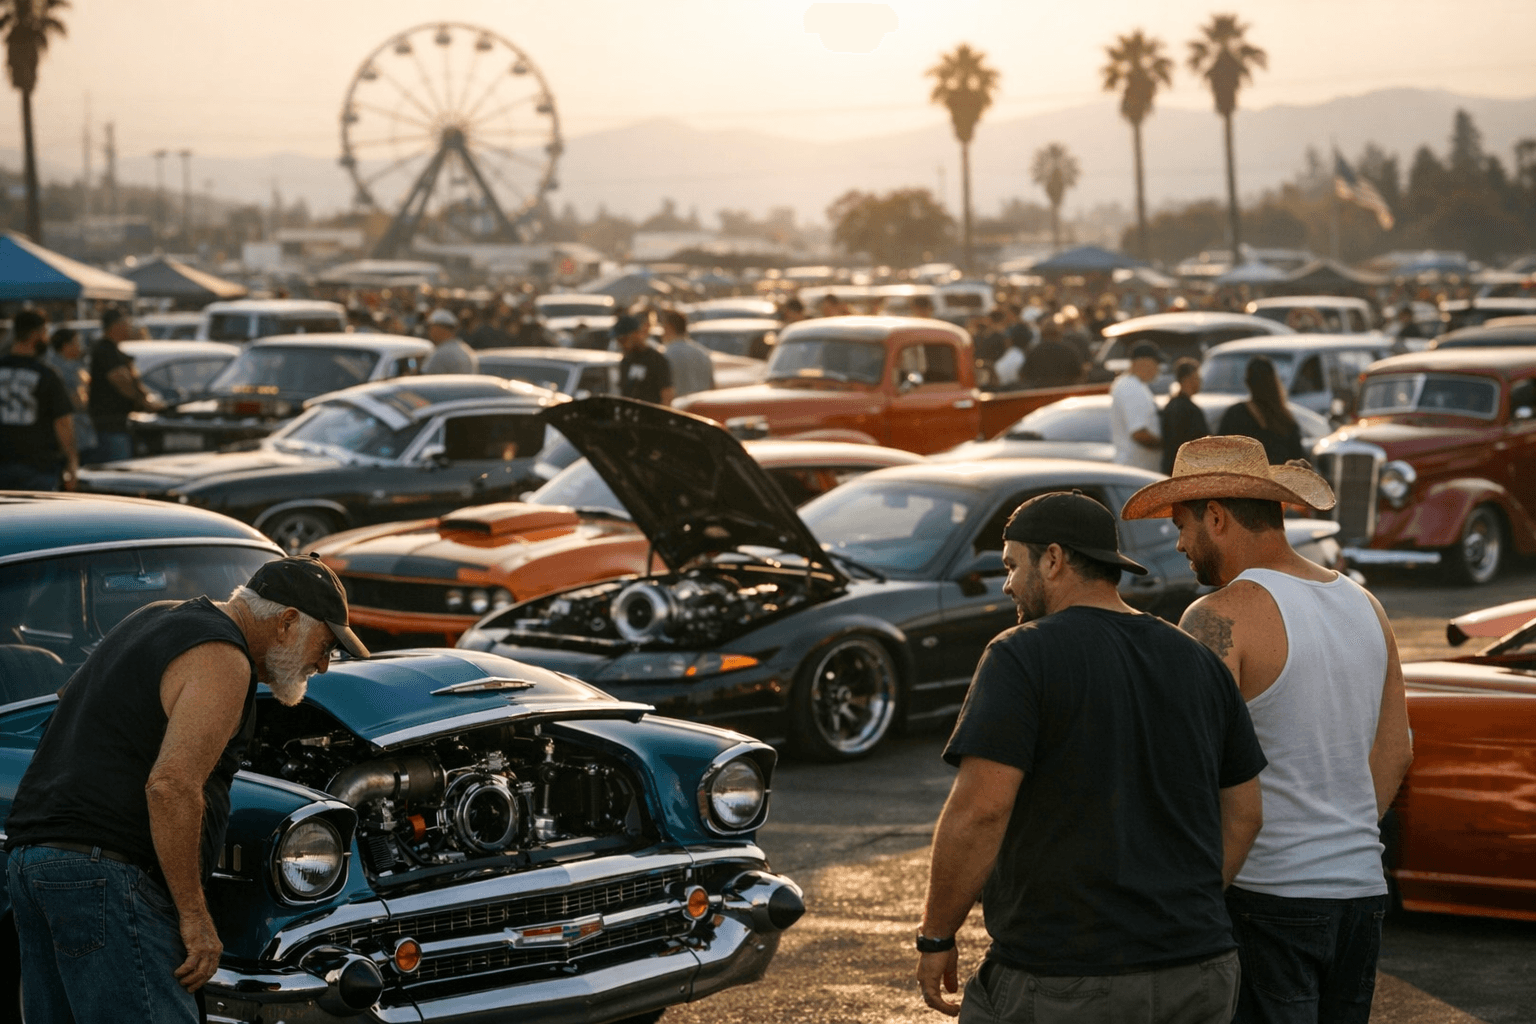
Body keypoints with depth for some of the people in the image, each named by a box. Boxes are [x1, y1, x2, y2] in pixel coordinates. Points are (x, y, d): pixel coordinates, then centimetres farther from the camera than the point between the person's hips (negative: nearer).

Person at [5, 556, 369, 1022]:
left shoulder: (158, 618, 18)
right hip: (105, 875, -10)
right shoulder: (221, 661, -11)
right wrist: (194, 915, -18)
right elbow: (172, 786, -22)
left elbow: (72, 696, 36)